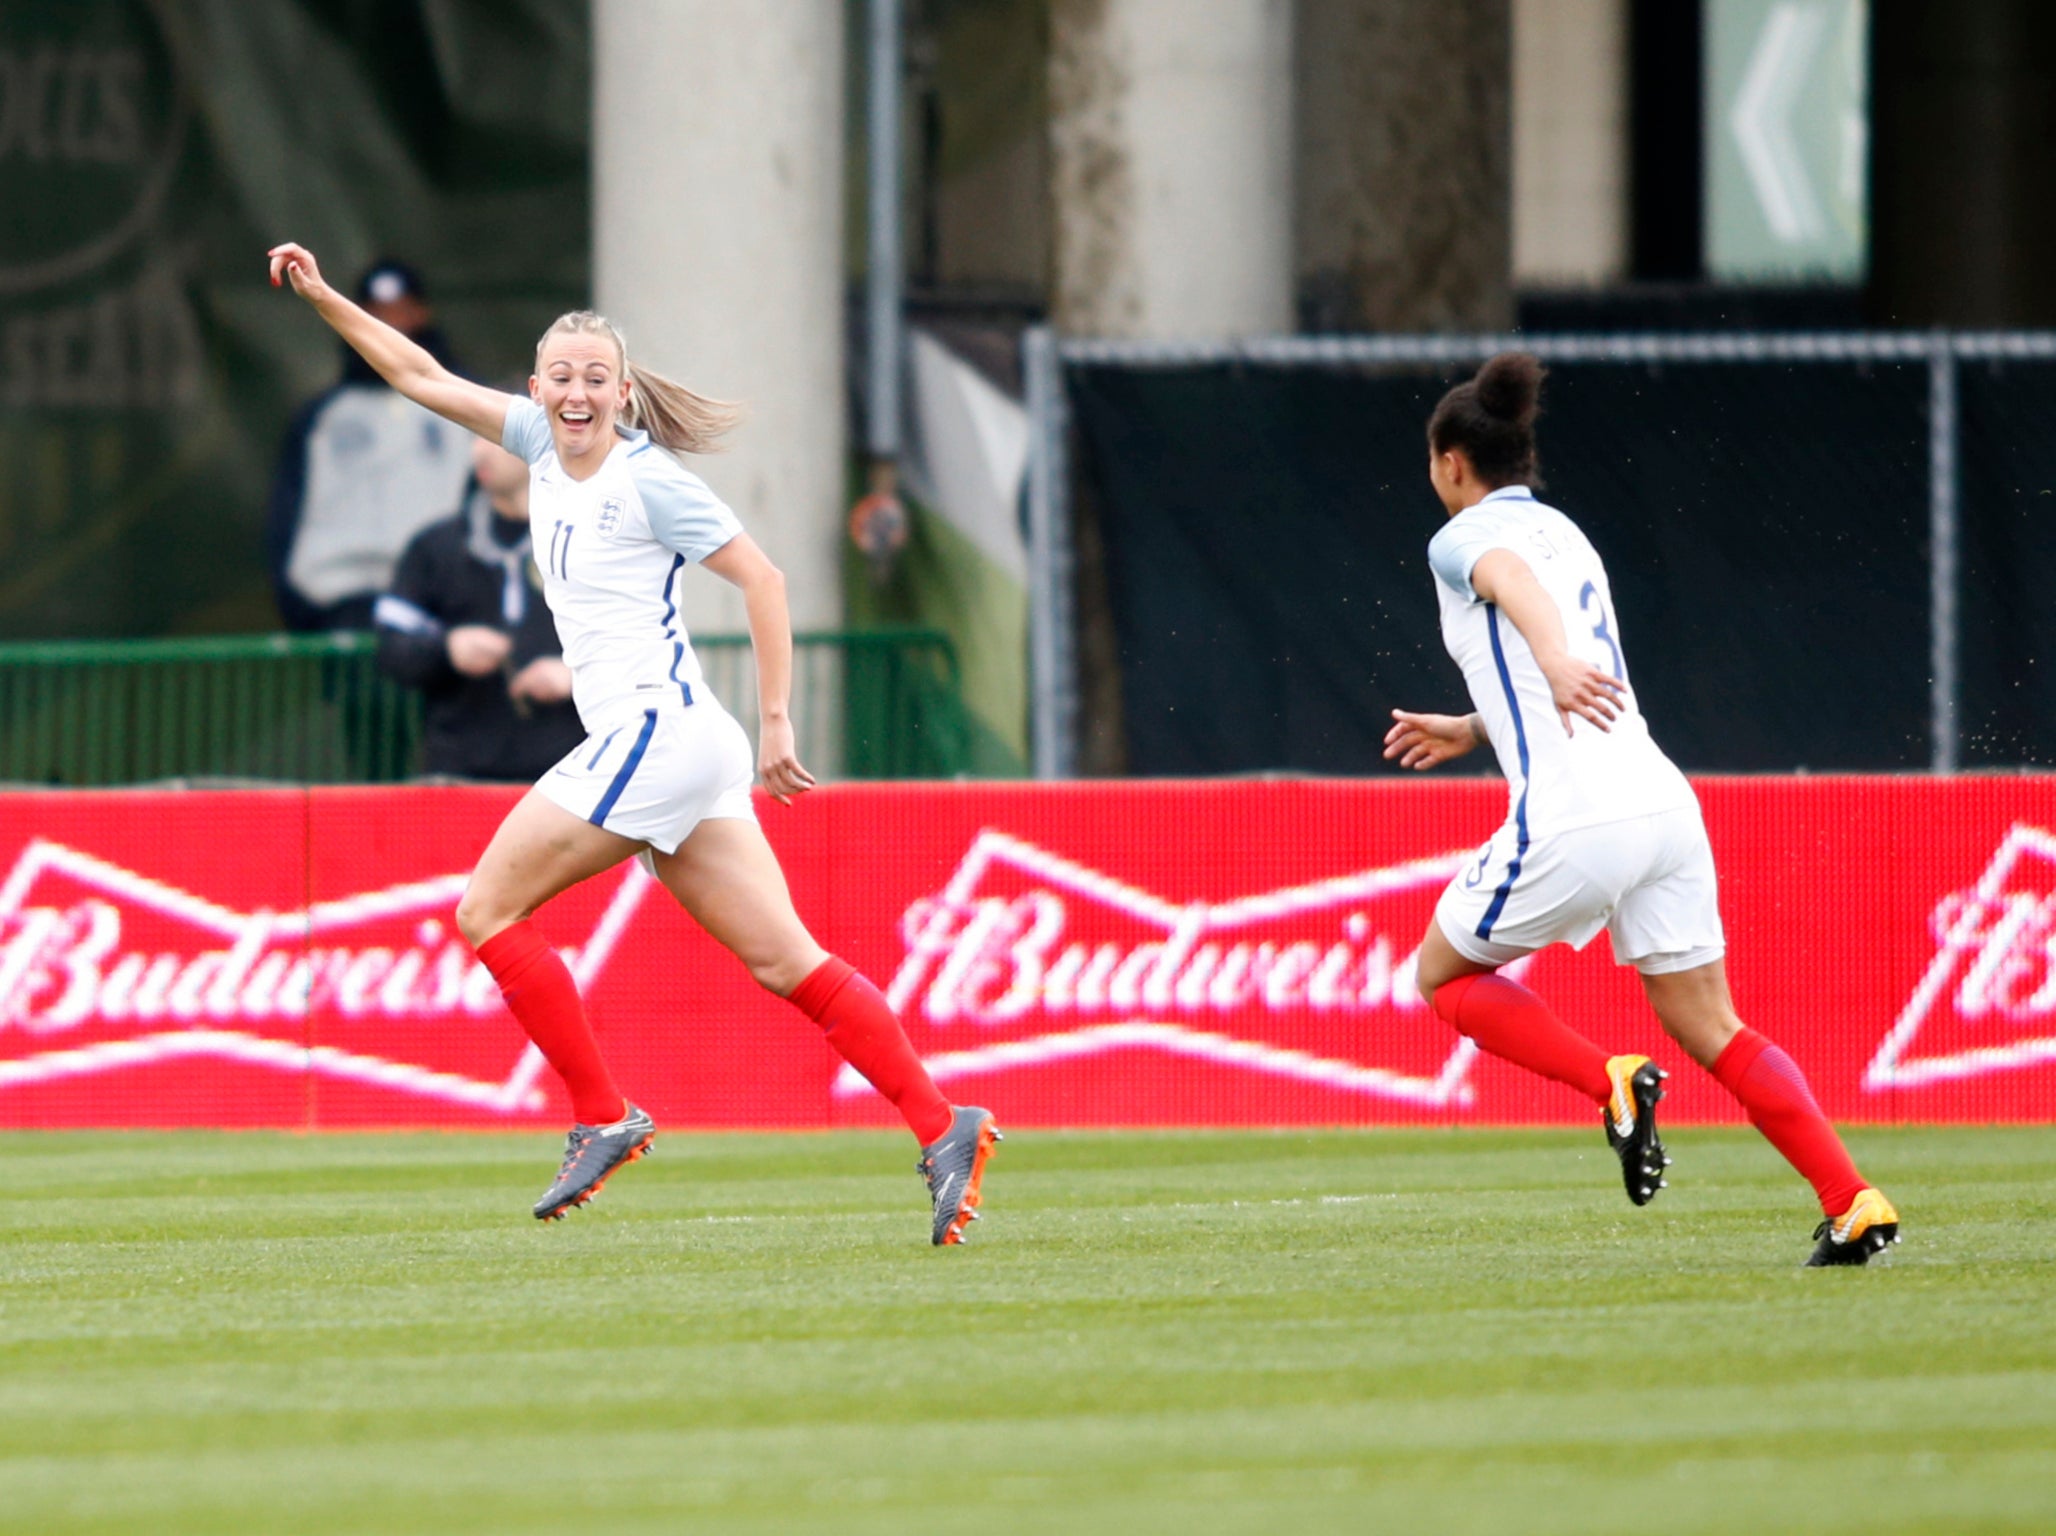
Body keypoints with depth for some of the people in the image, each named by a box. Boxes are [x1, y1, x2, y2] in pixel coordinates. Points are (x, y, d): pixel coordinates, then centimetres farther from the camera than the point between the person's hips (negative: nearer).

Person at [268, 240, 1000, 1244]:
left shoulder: (646, 477, -8)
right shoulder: (542, 443, 14)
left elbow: (761, 578, -8)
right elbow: (421, 376, 23)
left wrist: (776, 723, -9)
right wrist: (323, 299, 19)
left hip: (656, 729, -8)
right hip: (663, 747, 8)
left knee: (487, 911, -4)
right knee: (782, 960, 0)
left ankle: (602, 1119, -2)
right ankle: (941, 1127, -7)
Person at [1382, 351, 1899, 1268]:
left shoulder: (1464, 538, 2)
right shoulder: (1564, 533, 25)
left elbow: (1513, 583, -24)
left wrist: (1554, 661, -44)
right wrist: (1470, 729, 52)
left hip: (1571, 818, -7)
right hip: (1663, 804, 7)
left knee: (1444, 976, 15)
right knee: (1712, 1032, 9)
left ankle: (1612, 1084, -6)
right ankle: (1854, 1203, -6)